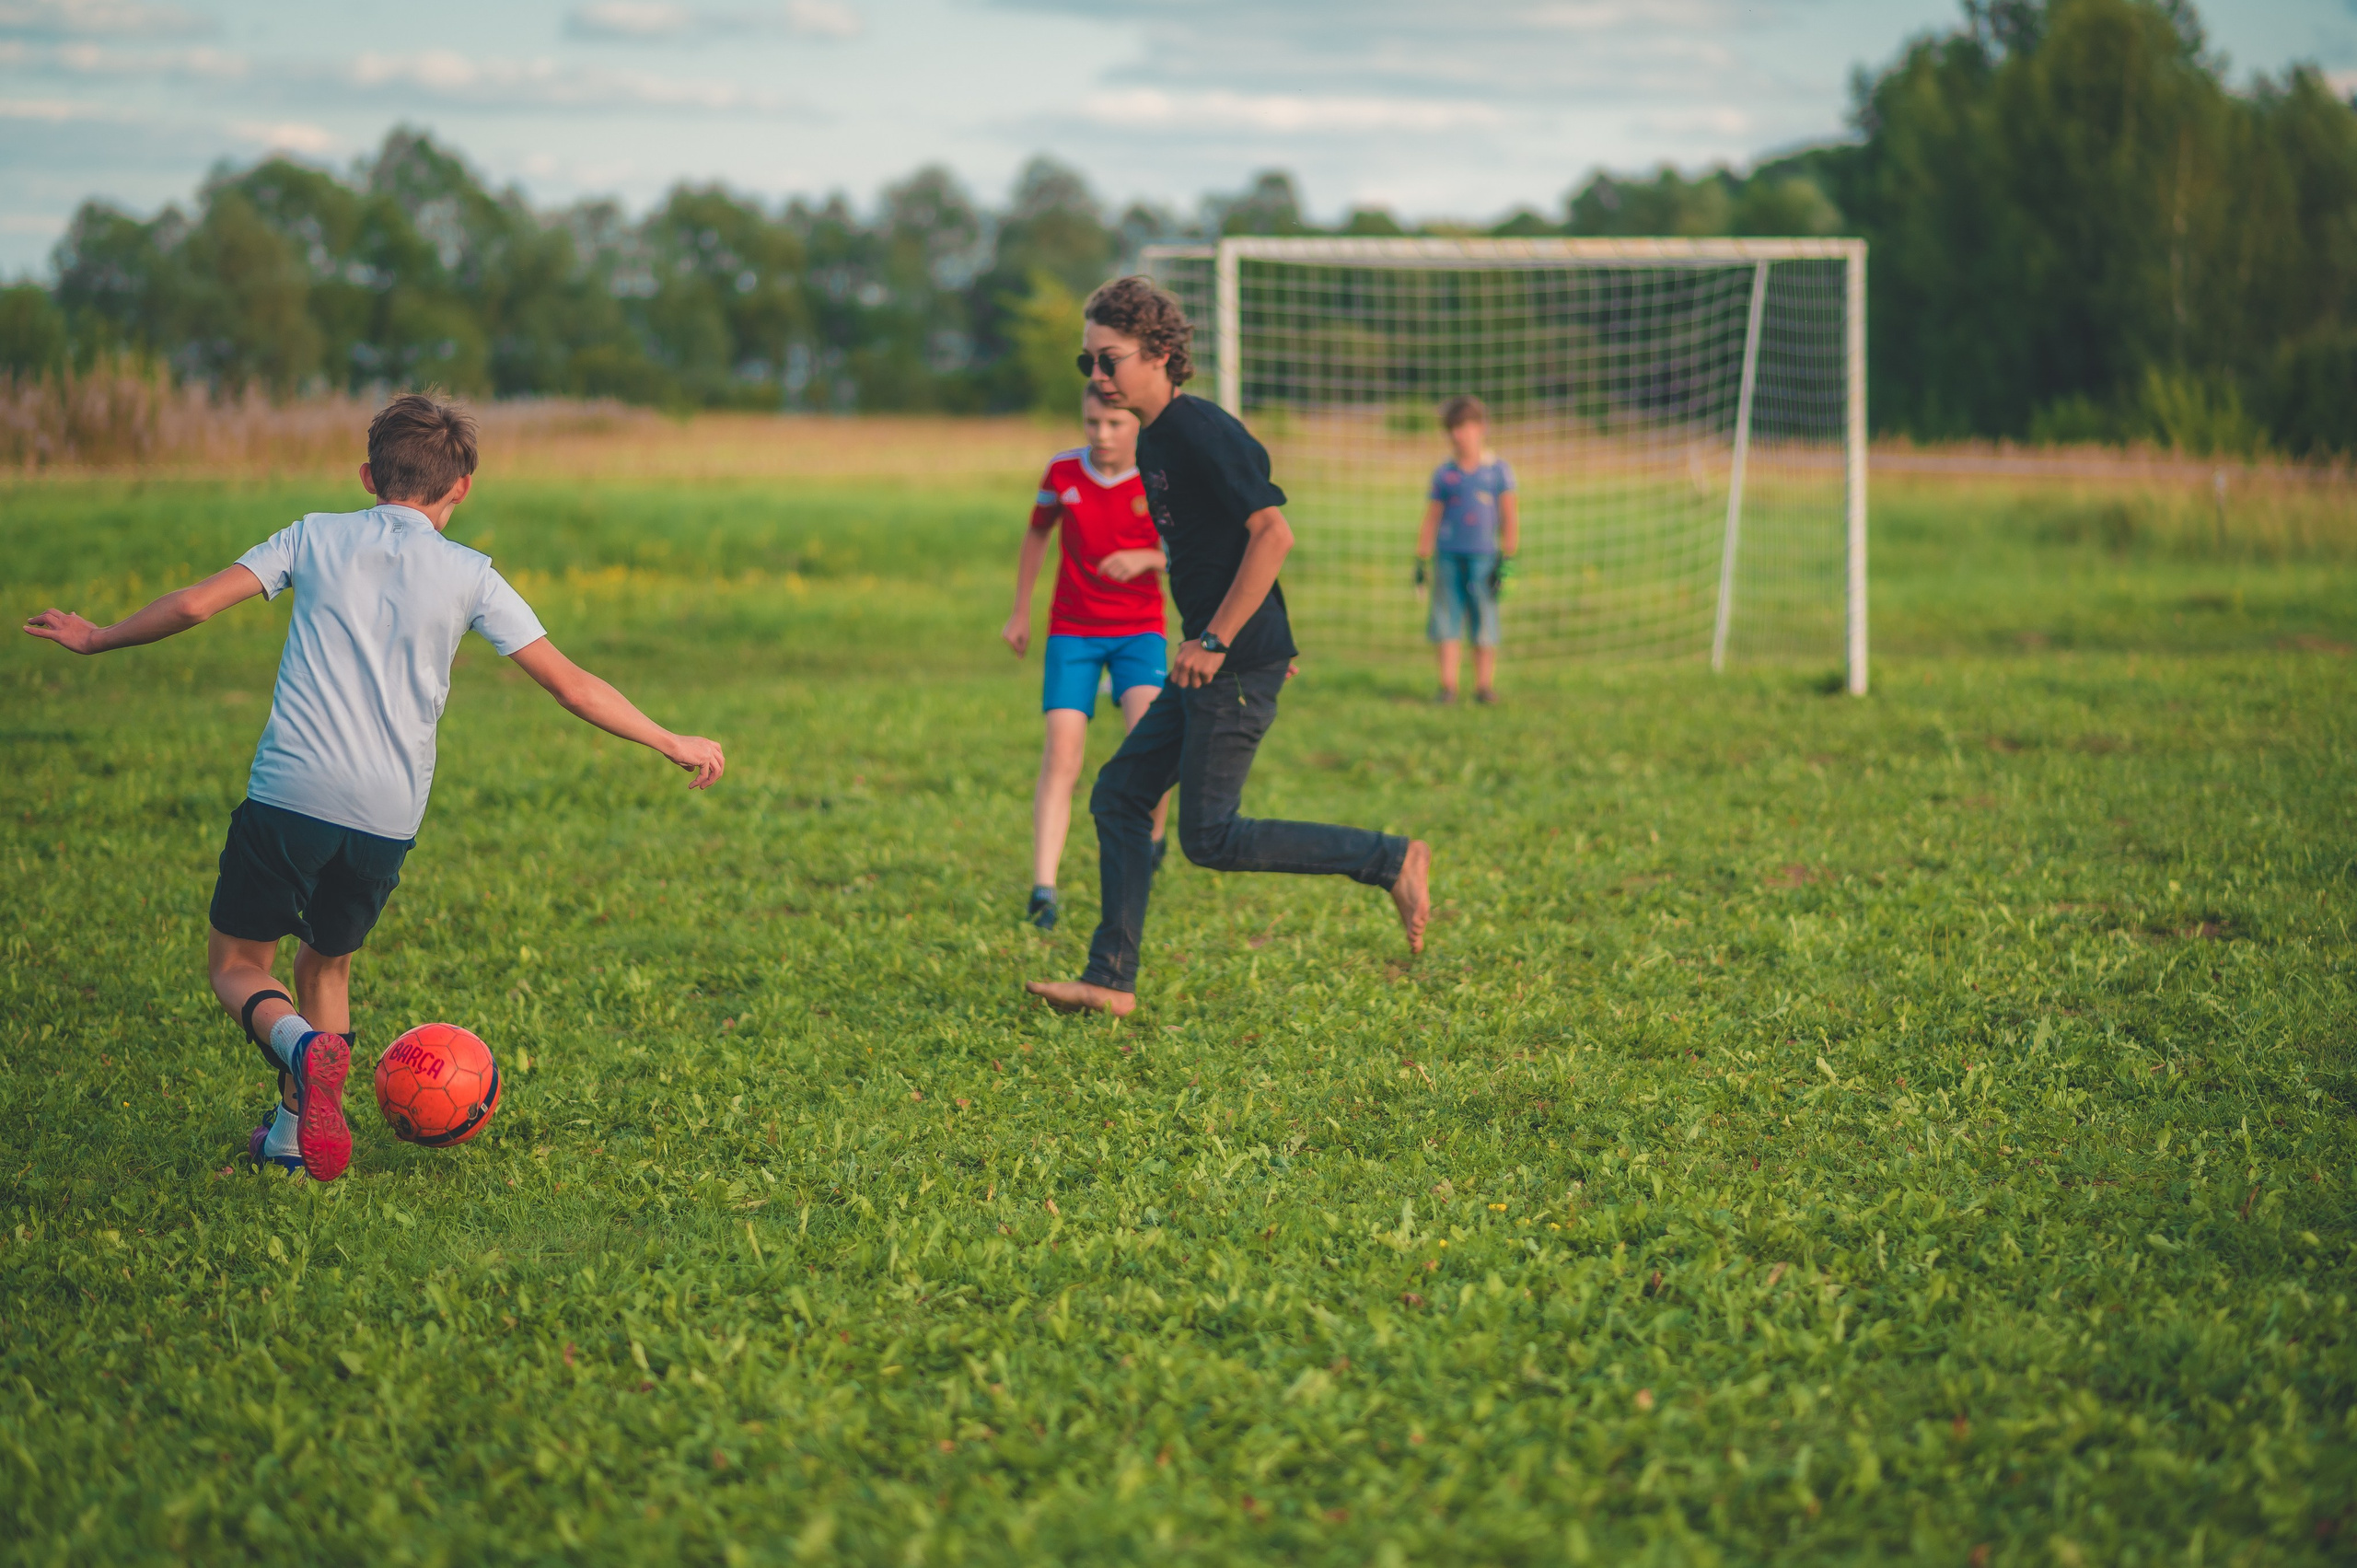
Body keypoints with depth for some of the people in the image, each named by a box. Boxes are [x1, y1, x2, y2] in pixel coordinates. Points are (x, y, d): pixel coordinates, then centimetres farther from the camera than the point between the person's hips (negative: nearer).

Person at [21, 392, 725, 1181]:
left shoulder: (317, 537, 7)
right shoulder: (470, 576, 7)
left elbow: (194, 604, 5)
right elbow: (572, 685, 5)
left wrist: (97, 638, 21)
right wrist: (673, 743, 14)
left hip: (290, 792, -2)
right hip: (390, 817, 2)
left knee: (236, 963, 10)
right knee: (329, 961, 24)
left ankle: (303, 1047, -20)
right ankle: (293, 1130, 16)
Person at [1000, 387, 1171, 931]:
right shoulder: (1063, 471, -2)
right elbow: (1037, 533, 15)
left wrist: (1146, 558, -23)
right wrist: (1021, 612, 16)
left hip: (1139, 629, -1)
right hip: (1072, 630, 1)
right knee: (1061, 753, -12)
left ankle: (1151, 838, 6)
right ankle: (1043, 890, -15)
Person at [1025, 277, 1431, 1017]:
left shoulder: (1201, 434, -16)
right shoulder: (1154, 439, 14)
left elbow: (1273, 533, -23)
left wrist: (1216, 641, -22)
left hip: (1239, 667, -10)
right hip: (1210, 664, 10)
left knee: (1209, 837, -6)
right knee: (1118, 796, 8)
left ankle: (1393, 860, 1)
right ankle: (1110, 980, 11)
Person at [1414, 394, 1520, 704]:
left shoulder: (1497, 470, 6)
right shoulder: (1444, 474, 11)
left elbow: (1511, 517, 3)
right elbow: (1431, 519, 15)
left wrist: (1507, 561, -4)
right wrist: (1421, 560, 10)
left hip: (1483, 554, -2)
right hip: (1448, 554, 2)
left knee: (1485, 620, -2)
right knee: (1447, 620, -3)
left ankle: (1484, 686, 5)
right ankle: (1448, 687, -1)